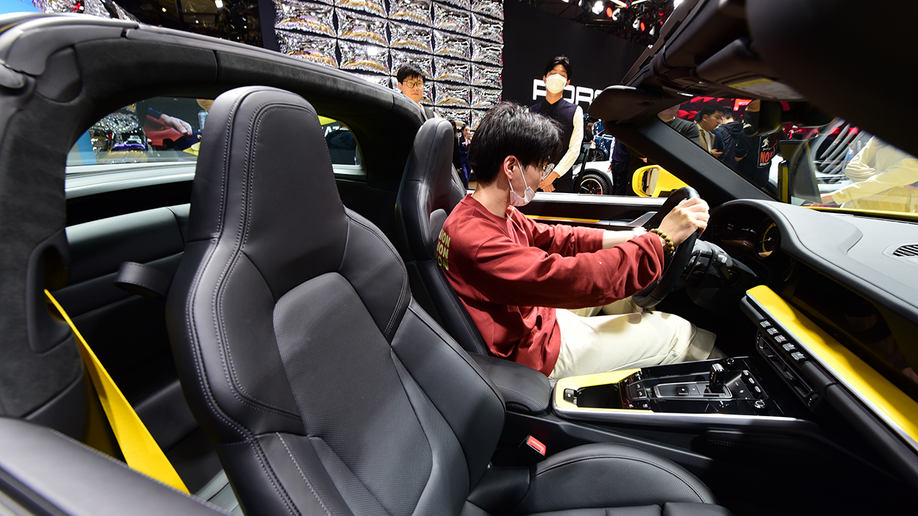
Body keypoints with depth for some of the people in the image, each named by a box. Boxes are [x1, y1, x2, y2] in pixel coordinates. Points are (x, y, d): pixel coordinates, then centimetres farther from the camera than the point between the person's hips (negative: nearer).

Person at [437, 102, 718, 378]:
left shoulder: (493, 212, -1)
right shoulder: (474, 238, -33)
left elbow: (553, 238, 5)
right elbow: (572, 279, -36)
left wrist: (630, 237, -2)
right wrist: (660, 239, -25)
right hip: (533, 352, -9)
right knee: (677, 332, -1)